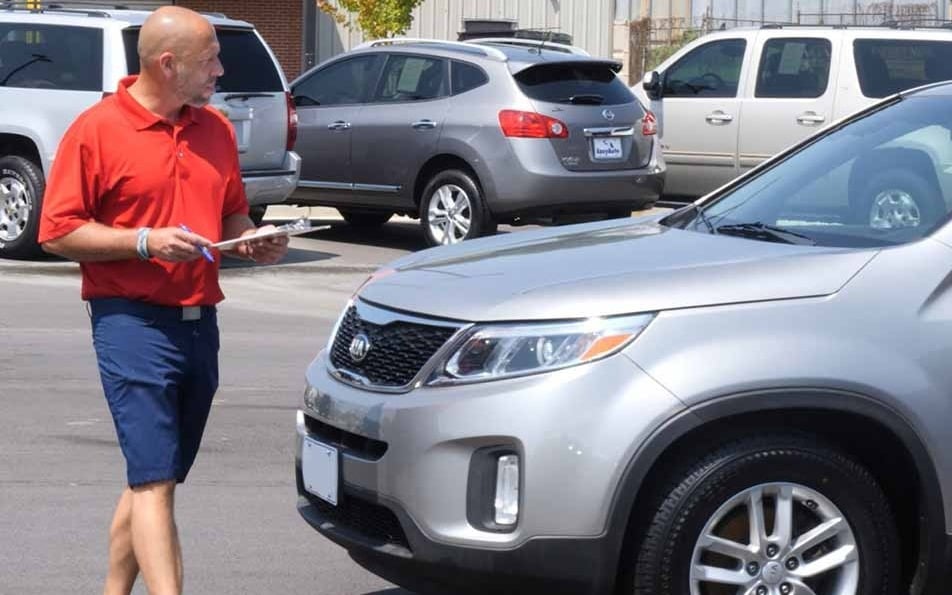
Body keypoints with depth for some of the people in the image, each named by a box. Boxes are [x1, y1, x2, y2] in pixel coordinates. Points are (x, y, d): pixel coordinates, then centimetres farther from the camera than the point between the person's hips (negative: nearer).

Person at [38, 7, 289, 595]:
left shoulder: (216, 129, 13)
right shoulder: (97, 130, -7)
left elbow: (233, 214, 24)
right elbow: (57, 231, -8)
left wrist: (254, 241, 2)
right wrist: (144, 242, -18)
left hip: (200, 321, 7)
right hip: (134, 322, -7)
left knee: (154, 479, 13)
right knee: (155, 481, -12)